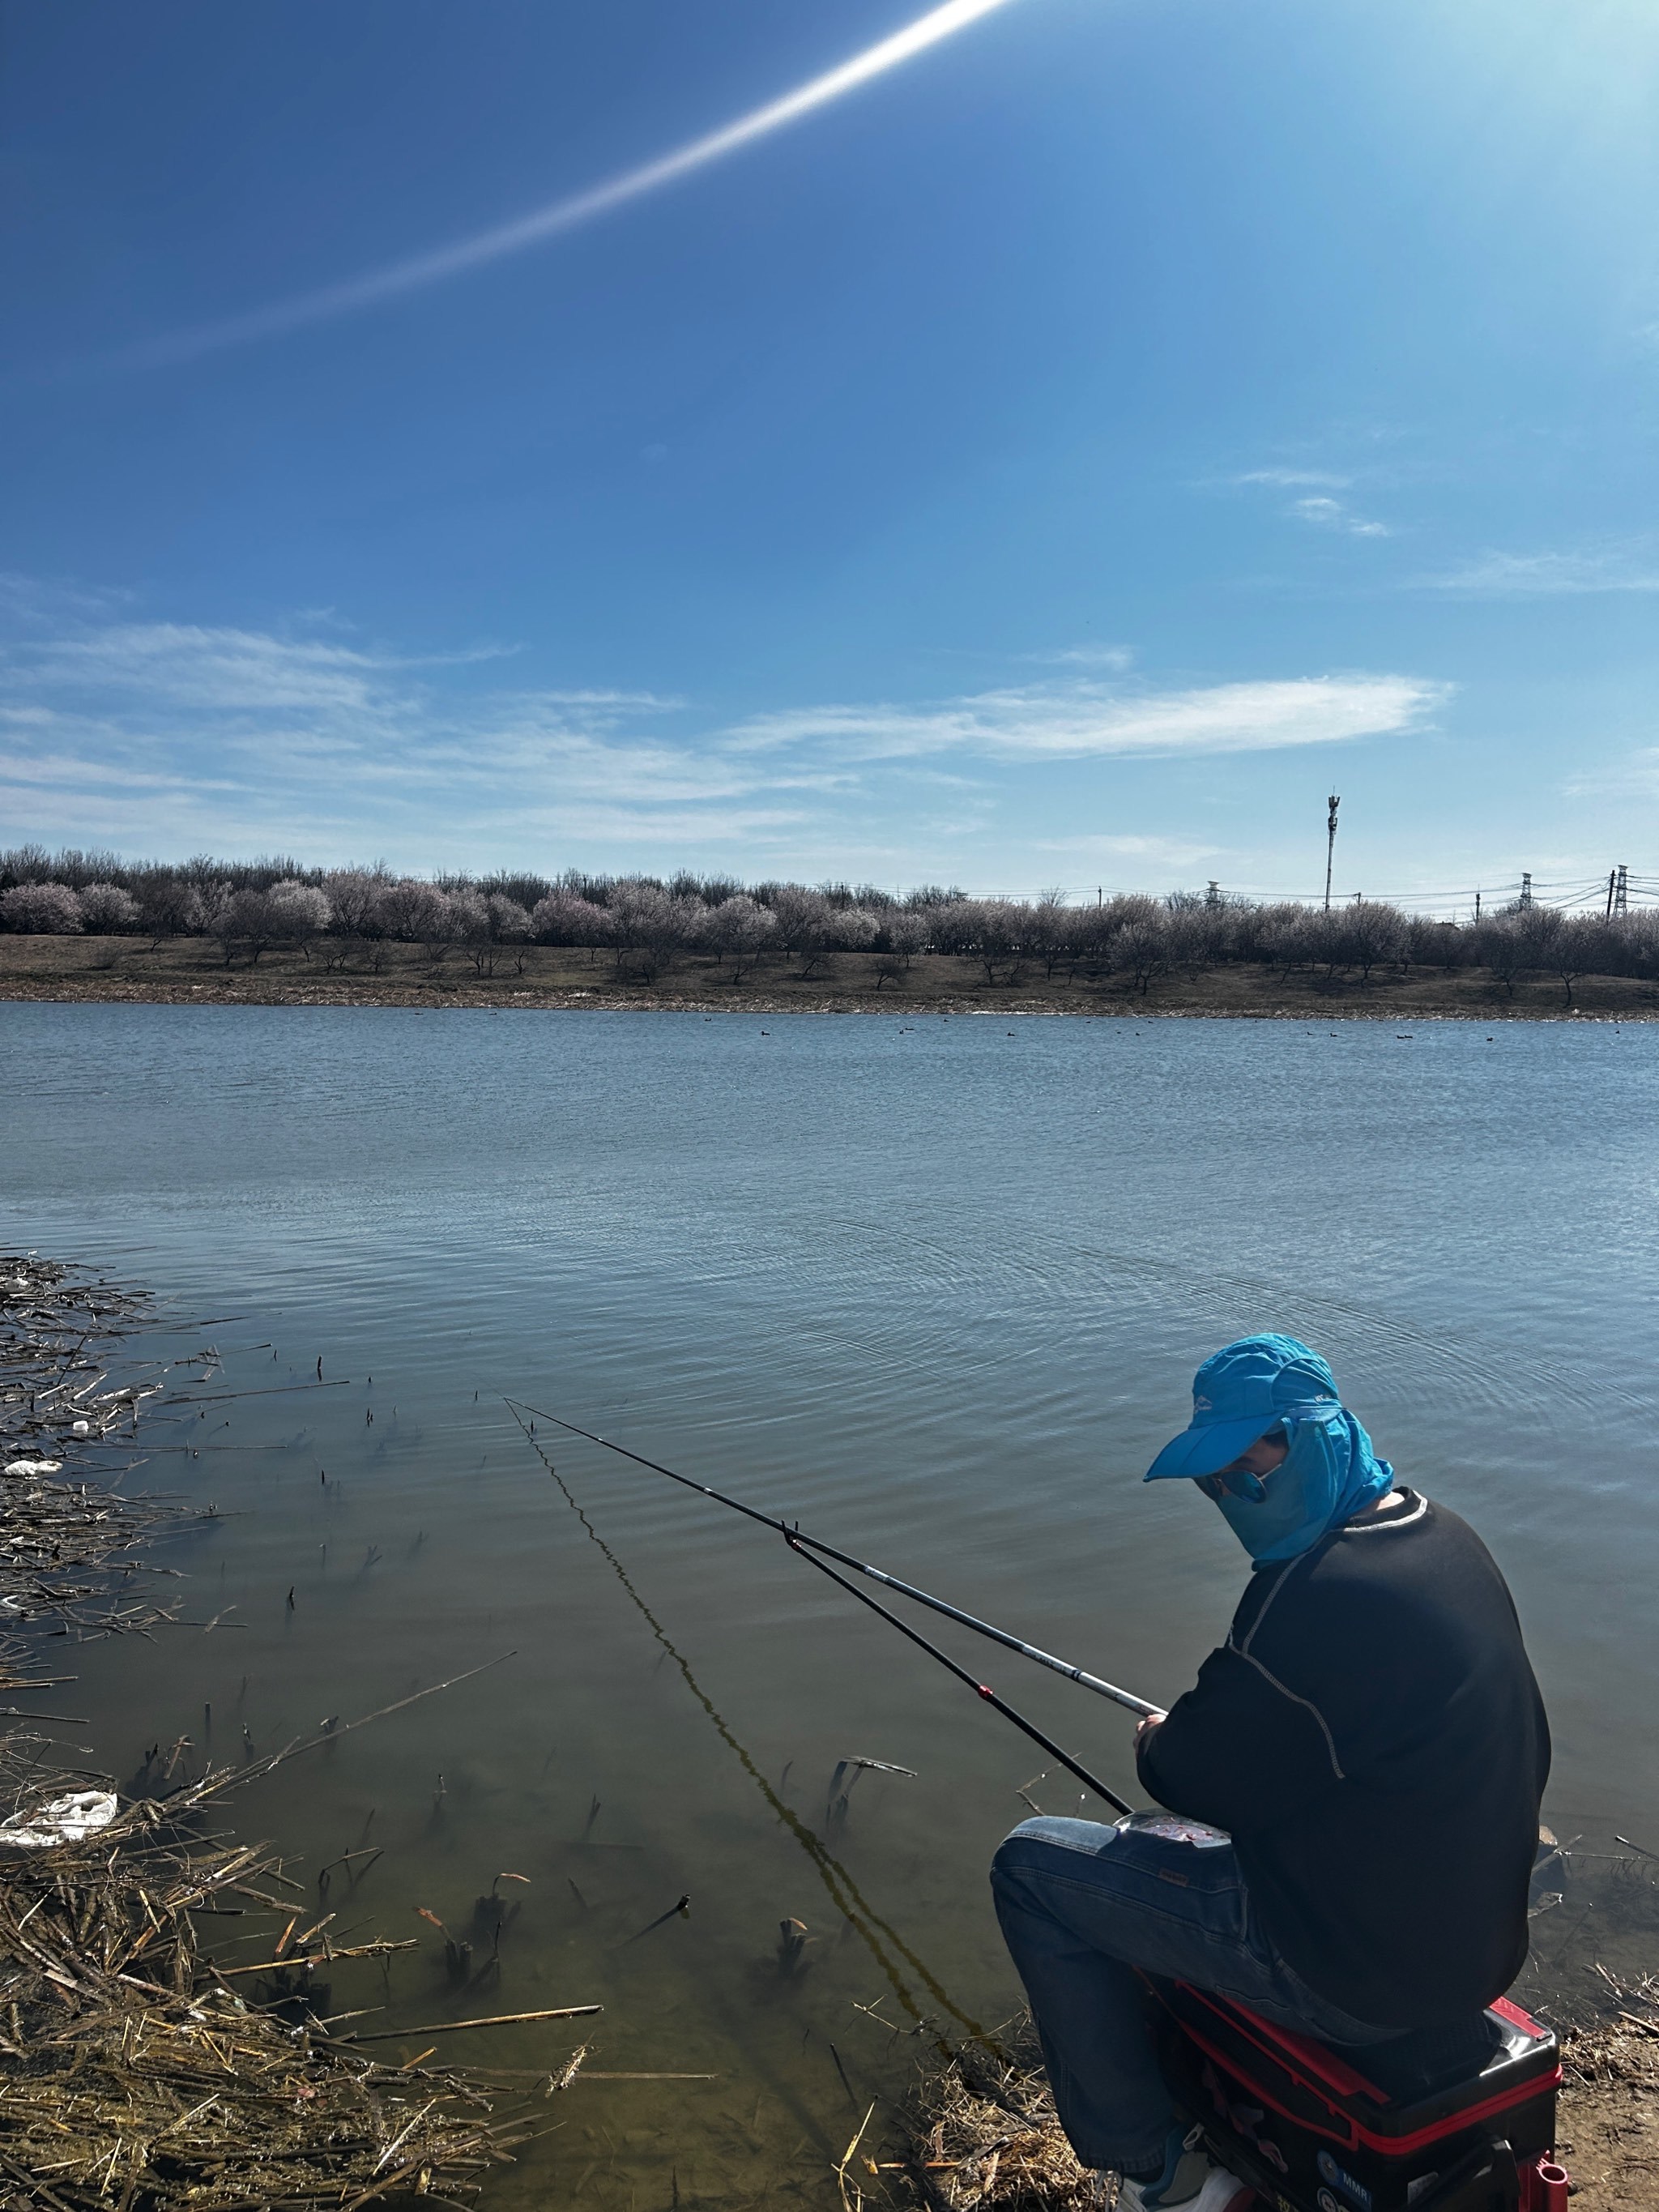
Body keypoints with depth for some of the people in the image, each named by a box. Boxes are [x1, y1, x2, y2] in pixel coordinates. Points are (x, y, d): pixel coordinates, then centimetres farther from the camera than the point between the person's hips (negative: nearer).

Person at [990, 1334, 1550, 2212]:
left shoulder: (1317, 1598, -30)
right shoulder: (1446, 1538, 0)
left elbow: (1196, 1776, -19)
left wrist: (1157, 1742, 6)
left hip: (1358, 1980, -9)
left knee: (1029, 1865, -2)